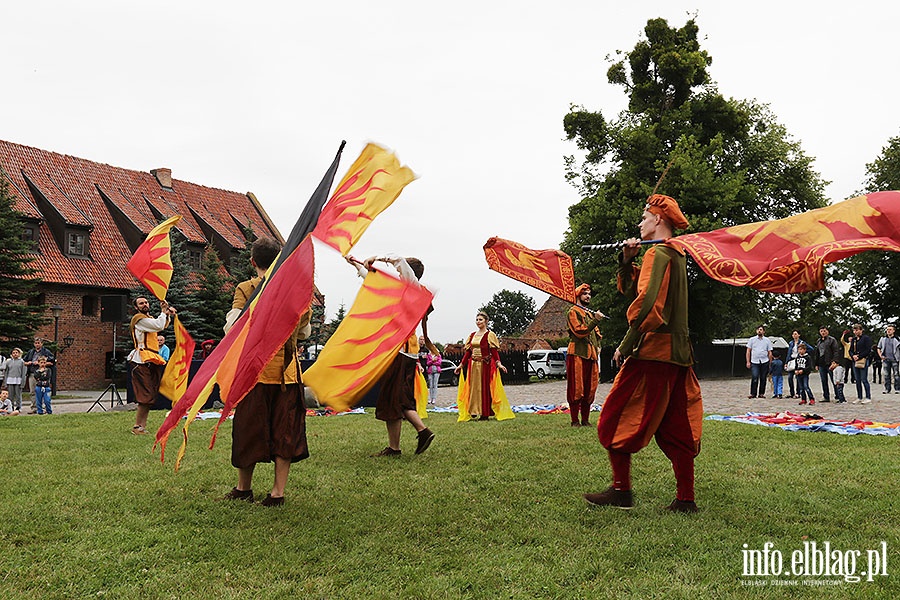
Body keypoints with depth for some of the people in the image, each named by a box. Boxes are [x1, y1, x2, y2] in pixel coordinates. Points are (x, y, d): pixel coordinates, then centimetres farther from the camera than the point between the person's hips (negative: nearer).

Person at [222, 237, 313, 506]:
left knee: (249, 427, 11)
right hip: (288, 369, 3)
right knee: (285, 429, 8)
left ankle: (244, 487, 25)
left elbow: (232, 328, -13)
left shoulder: (246, 289, -7)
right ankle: (278, 491, 10)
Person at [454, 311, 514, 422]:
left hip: (486, 365, -5)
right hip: (473, 365, 5)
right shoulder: (472, 335, 13)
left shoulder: (490, 335, -3)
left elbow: (494, 351, -9)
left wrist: (499, 363, -21)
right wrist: (461, 365, 13)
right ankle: (474, 411, 12)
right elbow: (468, 352, 15)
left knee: (485, 388, -3)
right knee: (474, 387, 5)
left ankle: (485, 413, 1)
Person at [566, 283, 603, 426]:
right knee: (576, 388, -6)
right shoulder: (573, 312, -1)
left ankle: (585, 419, 12)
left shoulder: (590, 313, 24)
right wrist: (595, 320, -21)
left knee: (589, 389, 6)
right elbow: (579, 331, -15)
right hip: (578, 354, -8)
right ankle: (575, 420, -3)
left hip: (591, 354, 8)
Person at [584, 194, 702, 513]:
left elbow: (647, 305, -23)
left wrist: (626, 346, -17)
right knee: (675, 428, 10)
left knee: (615, 419, -1)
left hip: (653, 352, -10)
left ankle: (621, 490, 2)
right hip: (677, 354, 10)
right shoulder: (676, 256, 20)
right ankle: (686, 499, 13)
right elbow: (630, 290, 23)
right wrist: (627, 260, 8)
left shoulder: (657, 253, -10)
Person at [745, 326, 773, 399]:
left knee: (763, 378, 3)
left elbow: (770, 352, 8)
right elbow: (748, 351, 7)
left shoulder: (767, 340, 8)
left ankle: (761, 393, 11)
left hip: (764, 362, 1)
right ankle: (753, 393, -6)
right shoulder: (752, 340, 8)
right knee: (754, 378, -11)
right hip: (754, 362, -1)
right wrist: (748, 362, 0)